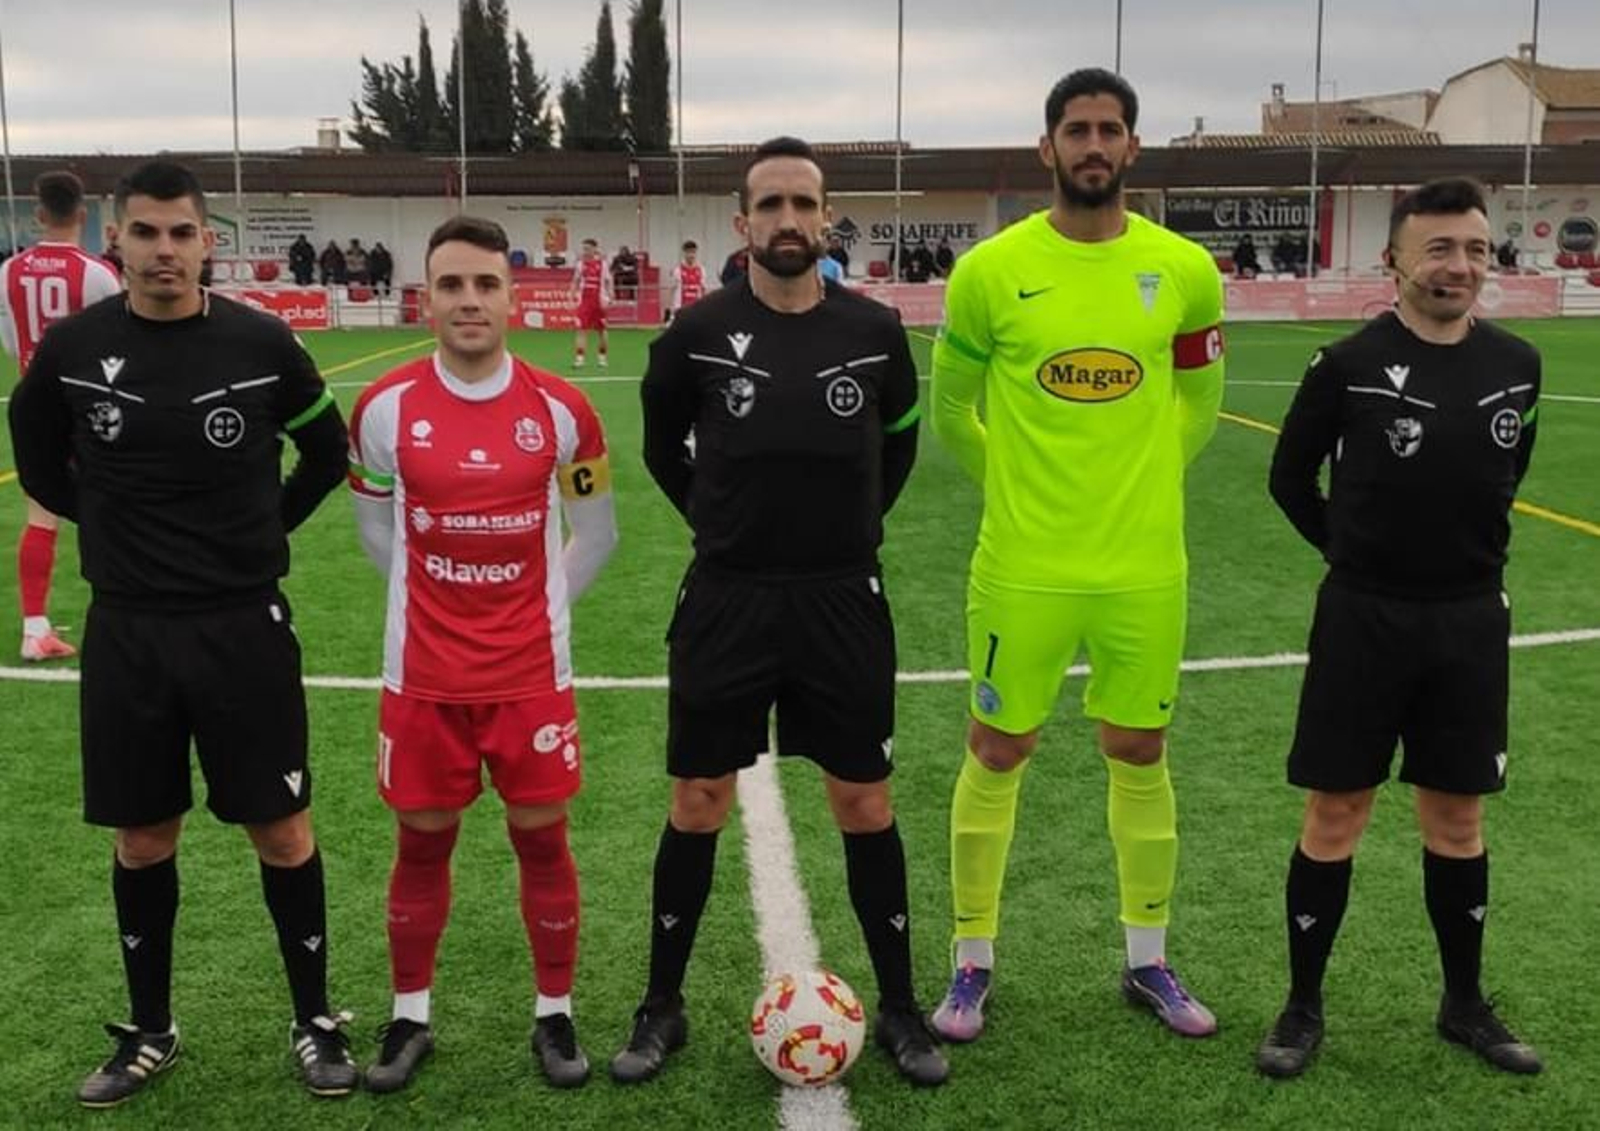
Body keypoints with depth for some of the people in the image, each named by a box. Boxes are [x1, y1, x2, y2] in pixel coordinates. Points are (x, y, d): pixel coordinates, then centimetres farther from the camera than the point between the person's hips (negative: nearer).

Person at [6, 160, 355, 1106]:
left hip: (245, 623, -1)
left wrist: (264, 527, 5)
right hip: (126, 630, 2)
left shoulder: (261, 342, -7)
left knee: (281, 829, 5)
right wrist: (109, 521, 8)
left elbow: (328, 450, 8)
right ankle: (149, 1032, 30)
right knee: (142, 837, 12)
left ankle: (317, 1021, 22)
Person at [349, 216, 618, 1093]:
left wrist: (536, 607, 6)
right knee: (422, 842, 11)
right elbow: (376, 527, 10)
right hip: (424, 675, 0)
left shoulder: (559, 409, -5)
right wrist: (440, 598, 7)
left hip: (533, 674, 0)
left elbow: (595, 533, 9)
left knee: (542, 838, 7)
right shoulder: (383, 408, -5)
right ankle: (410, 1018, 29)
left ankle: (555, 1016, 24)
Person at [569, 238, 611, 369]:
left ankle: (602, 357, 23)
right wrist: (573, 296, 3)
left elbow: (608, 282, 2)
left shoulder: (602, 264, -1)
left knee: (601, 330, 8)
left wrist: (608, 299, -7)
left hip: (599, 302, -1)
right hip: (584, 301, 1)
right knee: (582, 329, -7)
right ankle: (579, 358, -8)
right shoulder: (581, 264, 5)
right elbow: (575, 282, 12)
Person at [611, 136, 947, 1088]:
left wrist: (856, 524, 10)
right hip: (726, 601, 0)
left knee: (865, 805, 7)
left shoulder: (875, 331, -1)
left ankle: (900, 1009, 23)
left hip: (844, 601, 1)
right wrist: (718, 520, 7)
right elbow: (662, 446, 12)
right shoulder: (698, 334, -5)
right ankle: (663, 1009, 23)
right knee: (698, 806, 7)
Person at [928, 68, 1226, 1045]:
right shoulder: (990, 270, -6)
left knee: (1140, 757, 13)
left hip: (1147, 571, 2)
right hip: (1023, 569, -1)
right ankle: (974, 965, 24)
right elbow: (952, 410, 7)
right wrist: (1023, 488, 10)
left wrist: (1134, 487, 10)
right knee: (997, 757, 6)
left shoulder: (1186, 271, -1)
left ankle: (1149, 962, 31)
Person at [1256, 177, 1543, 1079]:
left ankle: (1466, 1004, 30)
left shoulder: (1517, 365, 1)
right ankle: (1305, 1008, 18)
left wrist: (1469, 549, 14)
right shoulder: (1349, 365, -11)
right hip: (1366, 618, -3)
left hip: (1472, 620, 3)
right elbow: (1291, 478, 2)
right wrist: (1355, 550, 6)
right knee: (1336, 813, 4)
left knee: (1458, 816, 13)